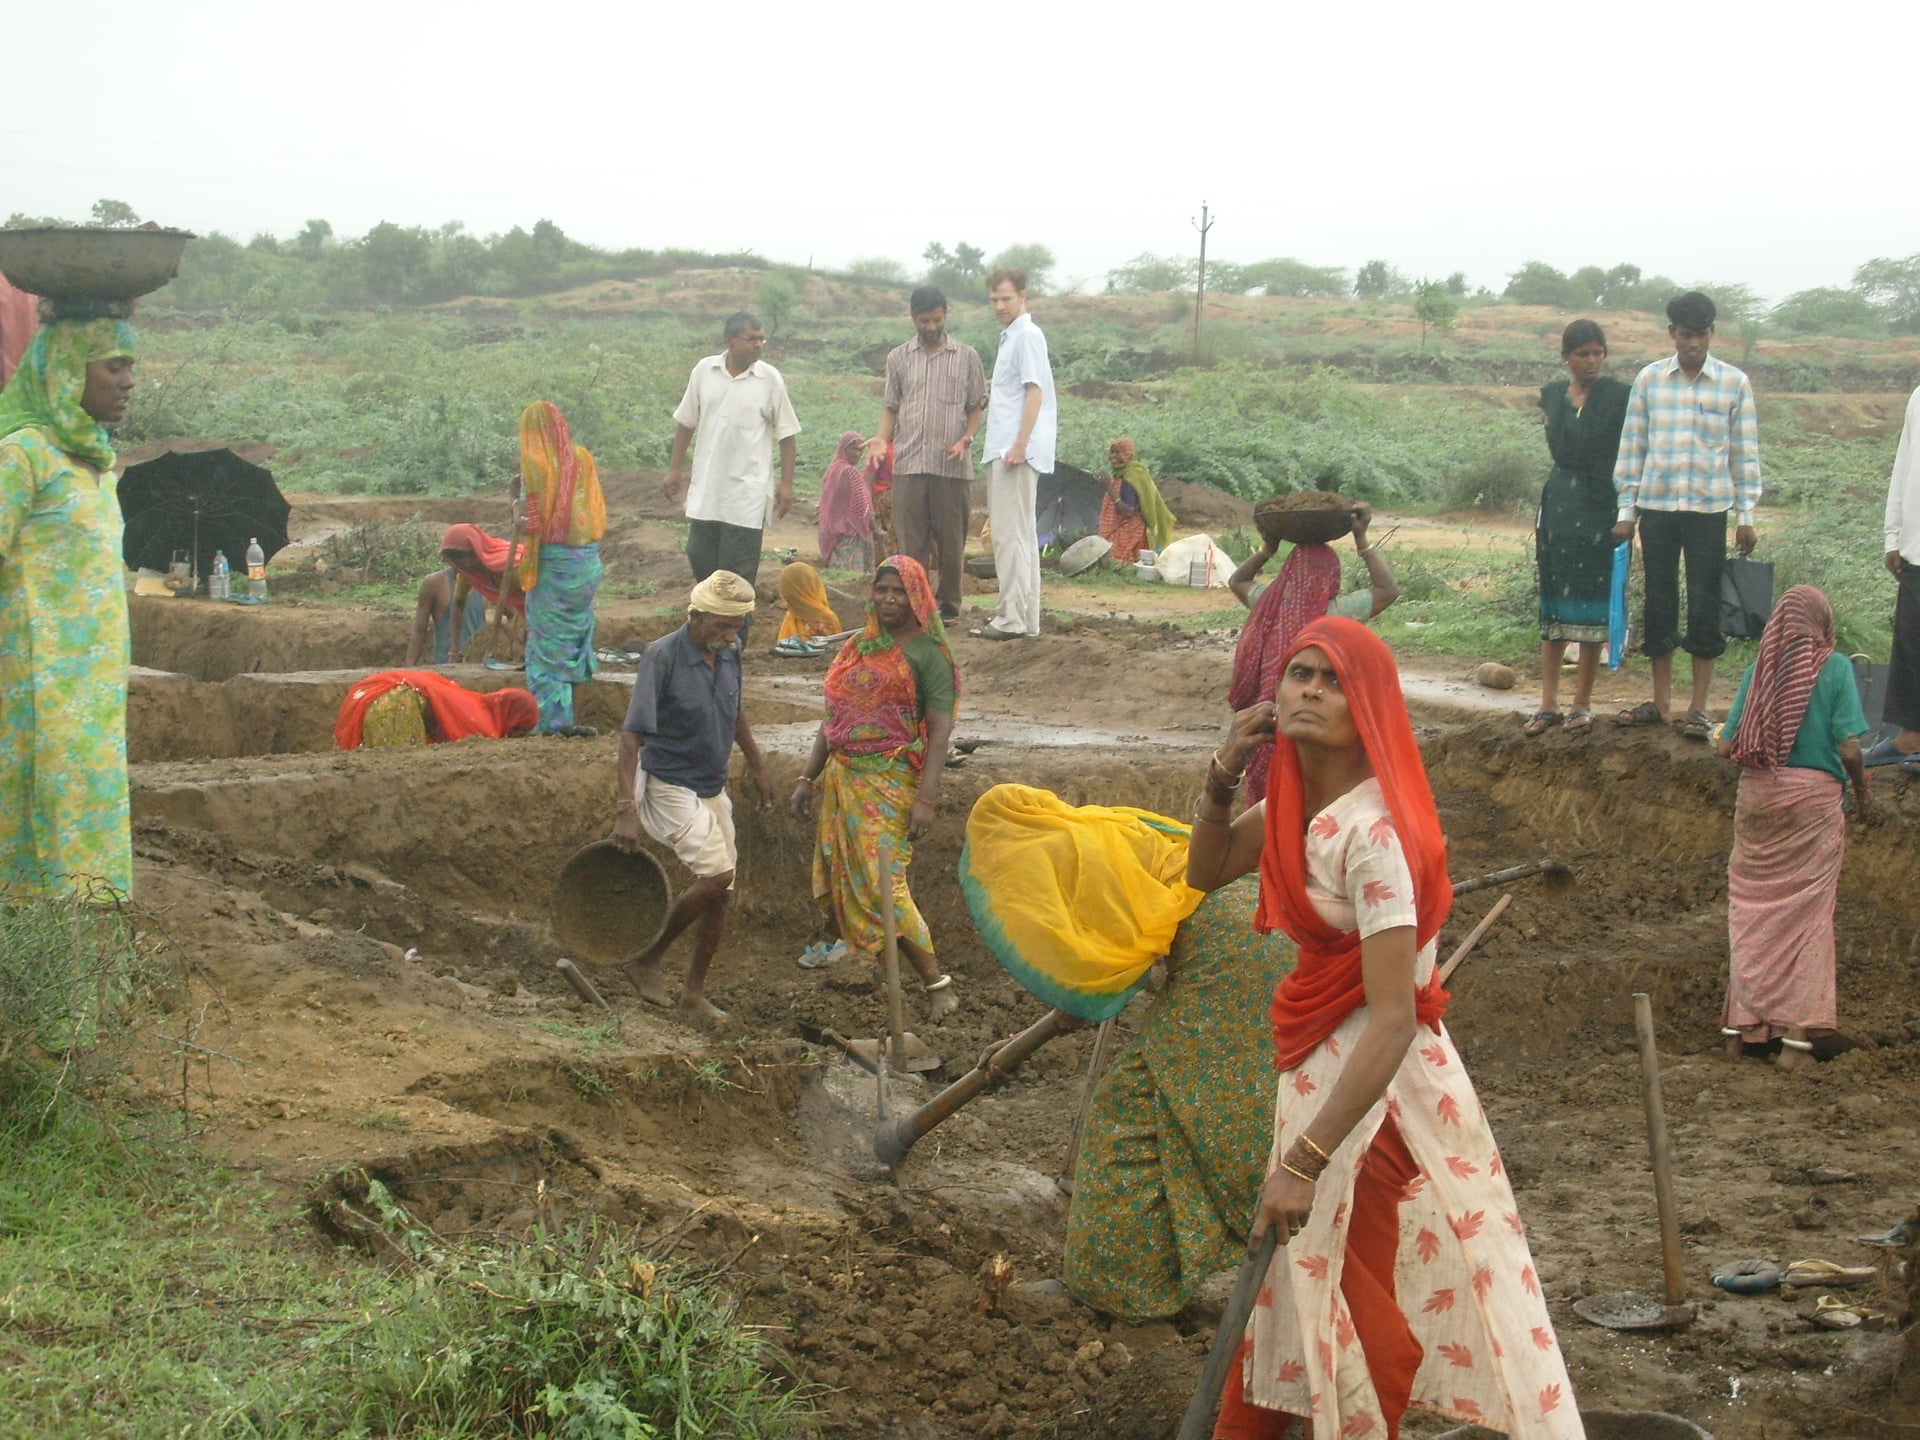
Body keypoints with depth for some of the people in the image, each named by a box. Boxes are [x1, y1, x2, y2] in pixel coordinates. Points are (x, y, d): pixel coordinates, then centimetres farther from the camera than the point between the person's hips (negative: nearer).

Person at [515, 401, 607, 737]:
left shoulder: (535, 464, -10)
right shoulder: (582, 458, 5)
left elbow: (534, 519, -12)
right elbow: (597, 509, 7)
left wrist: (526, 568, -7)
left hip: (553, 560, -5)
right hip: (587, 558, 5)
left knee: (547, 638, 2)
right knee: (577, 636, 13)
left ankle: (552, 721, 1)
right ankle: (570, 717, 15)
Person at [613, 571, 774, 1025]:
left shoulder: (729, 653, 1)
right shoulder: (662, 657, -20)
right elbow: (632, 733, -22)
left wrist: (757, 766, 29)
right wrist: (626, 809, -27)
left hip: (713, 788, 7)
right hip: (668, 784, -7)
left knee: (721, 894, 4)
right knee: (716, 874, -20)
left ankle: (694, 992, 17)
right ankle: (649, 959, -2)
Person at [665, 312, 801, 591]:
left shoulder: (769, 379, -6)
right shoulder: (704, 371, 0)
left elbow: (786, 434, -2)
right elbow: (686, 422, 10)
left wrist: (786, 483, -6)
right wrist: (675, 468, 9)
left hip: (747, 492, -3)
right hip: (706, 487, 3)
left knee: (739, 568, 0)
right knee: (700, 556, 10)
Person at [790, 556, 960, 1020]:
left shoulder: (926, 654, -6)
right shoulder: (856, 648, 15)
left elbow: (939, 730, -12)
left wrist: (926, 798, -19)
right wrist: (807, 778, 19)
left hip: (891, 782, -7)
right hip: (843, 779, 7)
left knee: (882, 881, -14)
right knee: (840, 875, 8)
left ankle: (937, 982, -11)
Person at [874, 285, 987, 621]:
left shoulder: (967, 357, 7)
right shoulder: (898, 358, 12)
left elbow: (976, 408, 8)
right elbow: (891, 408, 15)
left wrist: (965, 439, -10)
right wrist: (882, 438, -4)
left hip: (952, 465, -1)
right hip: (909, 464, 1)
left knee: (951, 541, 2)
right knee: (910, 542, -1)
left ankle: (949, 606, 12)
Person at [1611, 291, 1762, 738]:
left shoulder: (1734, 383, 0)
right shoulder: (1649, 379, 4)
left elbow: (1745, 452, 4)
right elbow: (1631, 446, 8)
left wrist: (1746, 515, 1)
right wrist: (1626, 509, 5)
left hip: (1709, 507, -2)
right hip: (1656, 505, 2)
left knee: (1704, 605, -1)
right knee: (1658, 601, 6)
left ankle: (1699, 706, 6)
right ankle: (1660, 700, 15)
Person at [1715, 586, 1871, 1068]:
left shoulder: (1760, 668, 4)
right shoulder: (1834, 667, -4)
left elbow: (1725, 746, 2)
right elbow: (1848, 746, -10)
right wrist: (1862, 790, 8)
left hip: (1757, 794, 3)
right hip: (1814, 795, -3)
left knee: (1751, 910, 9)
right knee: (1806, 912, 2)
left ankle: (1742, 1027, 11)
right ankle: (1797, 1033, -1)